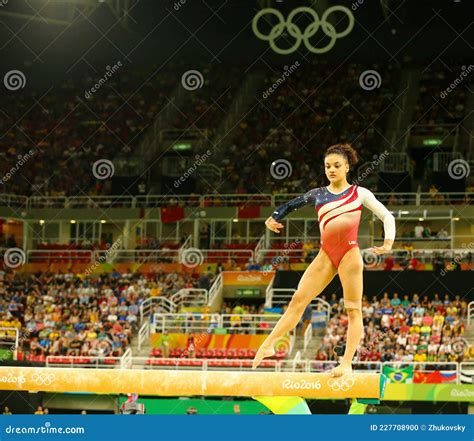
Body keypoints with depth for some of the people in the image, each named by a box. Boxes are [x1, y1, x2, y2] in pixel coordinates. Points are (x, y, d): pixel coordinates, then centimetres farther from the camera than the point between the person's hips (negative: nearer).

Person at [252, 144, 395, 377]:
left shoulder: (359, 193, 9)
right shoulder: (318, 194, 15)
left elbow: (387, 216, 12)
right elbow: (291, 204, 25)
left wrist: (388, 242, -2)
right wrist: (274, 218, 6)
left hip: (349, 251, -3)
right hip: (326, 254, 3)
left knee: (353, 309, -6)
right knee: (298, 300, -5)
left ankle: (346, 363, -9)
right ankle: (269, 345, -3)